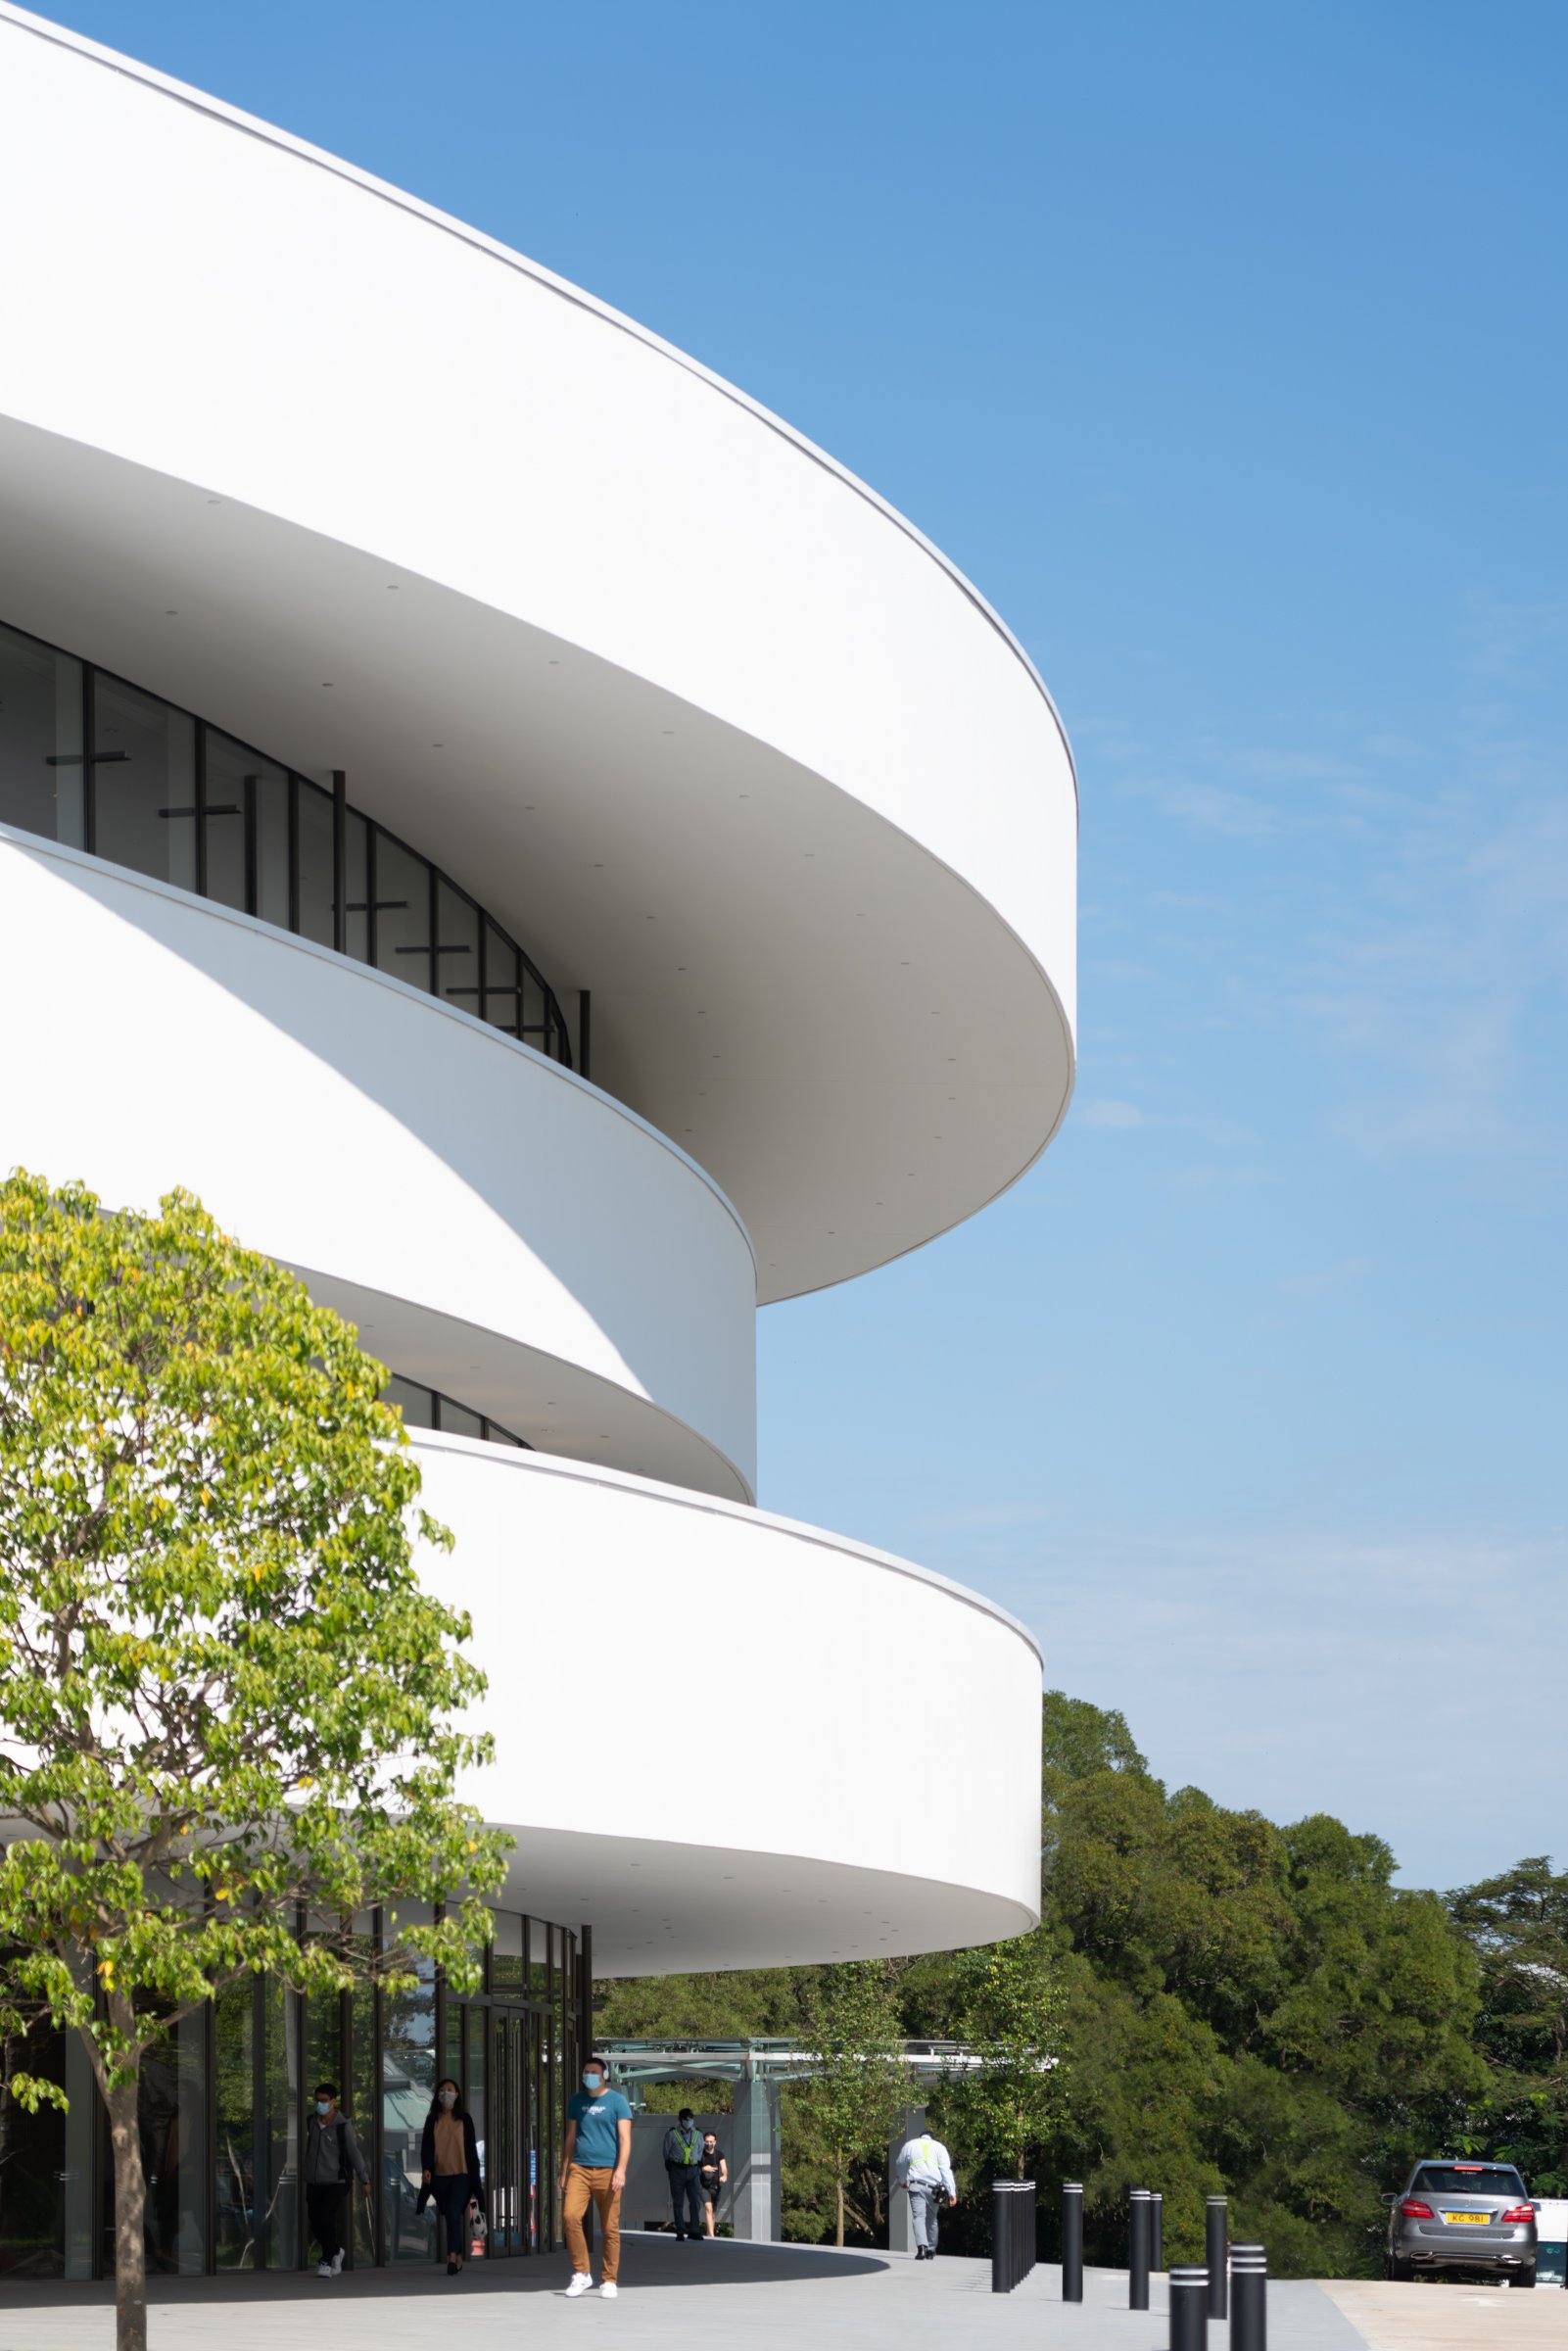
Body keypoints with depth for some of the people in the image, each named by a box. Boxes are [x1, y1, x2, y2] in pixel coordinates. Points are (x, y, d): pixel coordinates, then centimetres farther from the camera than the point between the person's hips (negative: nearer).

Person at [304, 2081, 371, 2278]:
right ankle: (337, 2250, 31)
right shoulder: (311, 2121, 3)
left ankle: (327, 2262, -6)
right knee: (315, 2224, 8)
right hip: (313, 2182, 5)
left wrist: (364, 2180, -12)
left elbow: (354, 2153, -12)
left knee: (329, 2222, -13)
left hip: (334, 2182, -5)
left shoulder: (343, 2125, -12)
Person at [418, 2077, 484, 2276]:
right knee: (449, 2217, 9)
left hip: (460, 2175, -3)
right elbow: (426, 2147, 4)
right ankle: (458, 2257, 18)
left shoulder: (464, 2119, 3)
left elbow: (471, 2148, 6)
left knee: (454, 2215, -17)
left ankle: (453, 2257, -24)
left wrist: (475, 2176, 6)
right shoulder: (432, 2120, 8)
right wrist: (425, 2168, -13)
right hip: (439, 2176, 3)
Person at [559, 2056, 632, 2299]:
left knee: (610, 2228, 0)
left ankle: (610, 2281, 9)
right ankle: (581, 2274, -6)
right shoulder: (576, 2101, 14)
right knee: (570, 2216, -16)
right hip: (579, 2169, 3)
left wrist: (621, 2170, -16)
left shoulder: (616, 2102, 1)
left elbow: (625, 2139, -5)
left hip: (606, 2170, -3)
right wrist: (564, 2171, 16)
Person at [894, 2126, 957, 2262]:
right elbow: (946, 2170, 2)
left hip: (916, 2186, -1)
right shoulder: (939, 2147, 14)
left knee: (918, 2216, -10)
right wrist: (951, 2192, -3)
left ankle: (922, 2246, -29)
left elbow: (900, 2165, 30)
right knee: (931, 2219, 15)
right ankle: (931, 2250, 20)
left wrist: (902, 2181, 50)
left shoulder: (910, 2145, 16)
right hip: (934, 2187, 1)